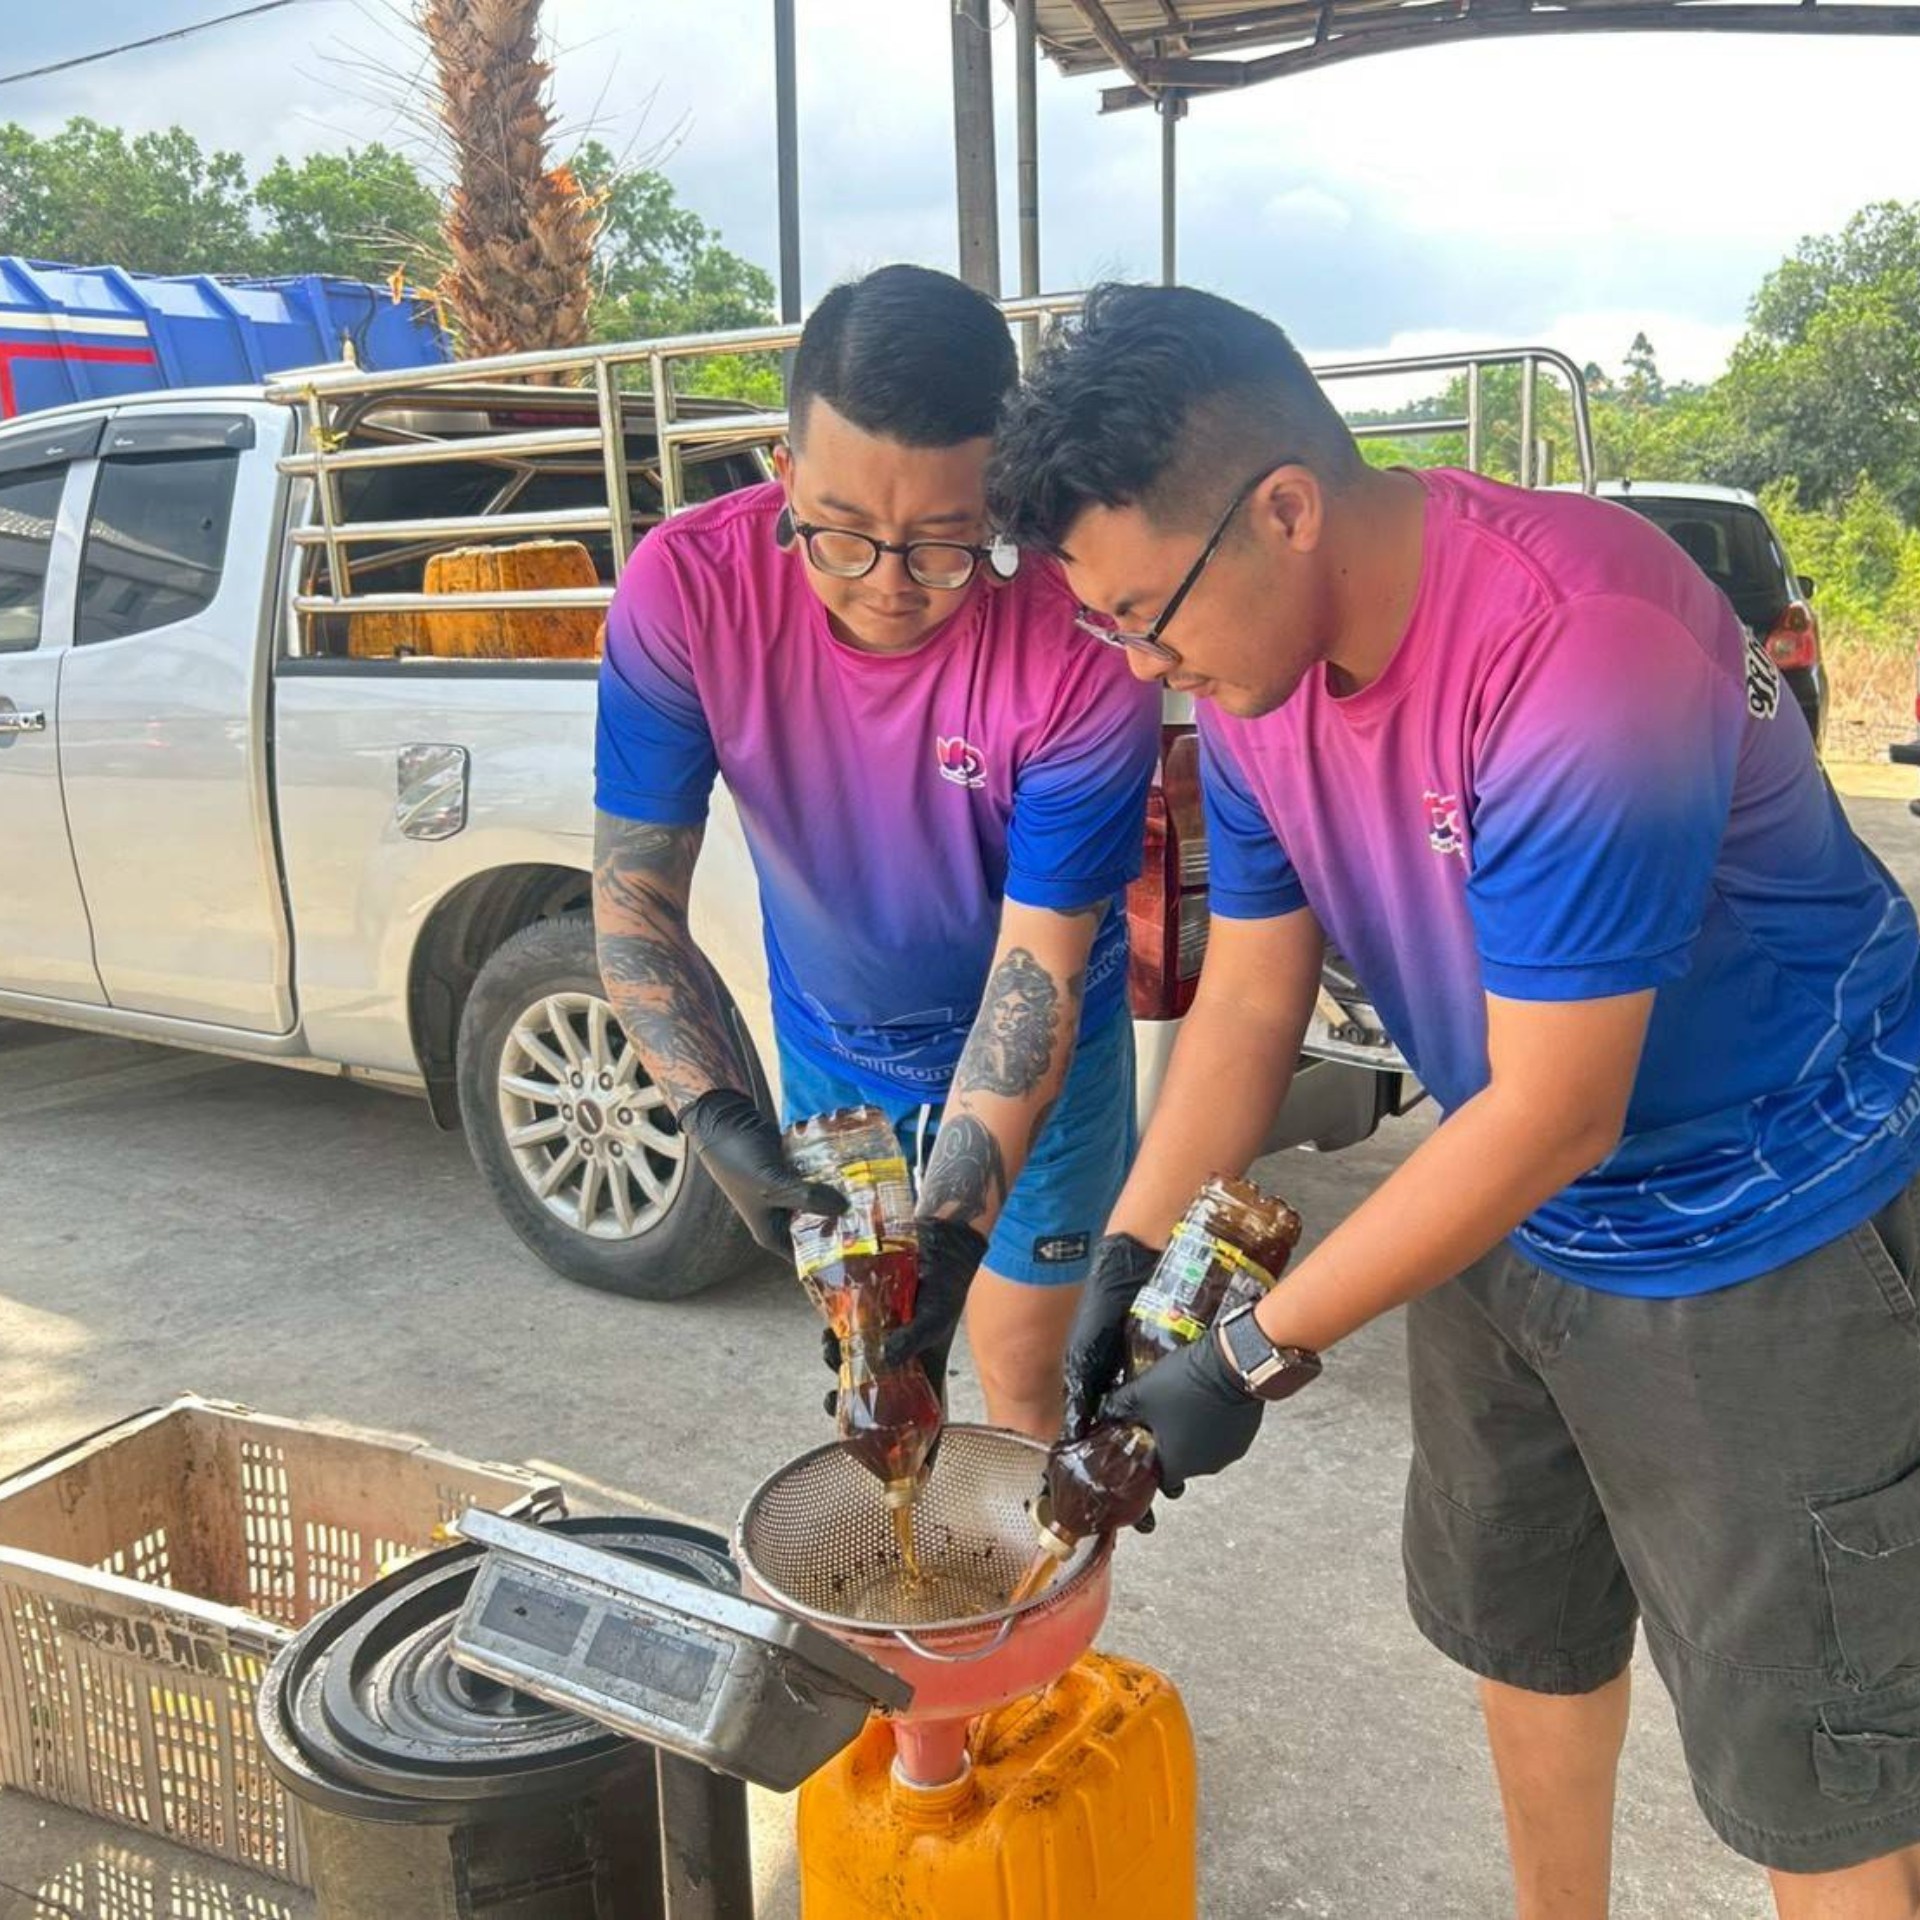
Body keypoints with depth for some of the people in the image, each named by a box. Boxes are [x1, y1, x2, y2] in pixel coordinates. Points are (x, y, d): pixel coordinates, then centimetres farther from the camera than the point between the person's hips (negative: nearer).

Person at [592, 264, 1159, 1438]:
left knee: (1020, 1366, 8)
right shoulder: (686, 590, -26)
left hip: (1035, 1044, -2)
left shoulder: (1080, 654, -32)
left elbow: (1039, 966, -28)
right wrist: (719, 1120, -35)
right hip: (834, 1041, 3)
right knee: (872, 1369, 16)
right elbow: (635, 891, -22)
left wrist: (954, 1218, -37)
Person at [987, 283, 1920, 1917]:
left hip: (1765, 1235, -7)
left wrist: (1257, 1356, -24)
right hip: (1517, 1205, 8)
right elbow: (1247, 1001, -2)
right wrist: (1132, 1259, -13)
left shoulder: (1581, 659, -34)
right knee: (1519, 1621, 24)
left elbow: (1557, 1117, -29)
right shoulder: (1254, 671, -9)